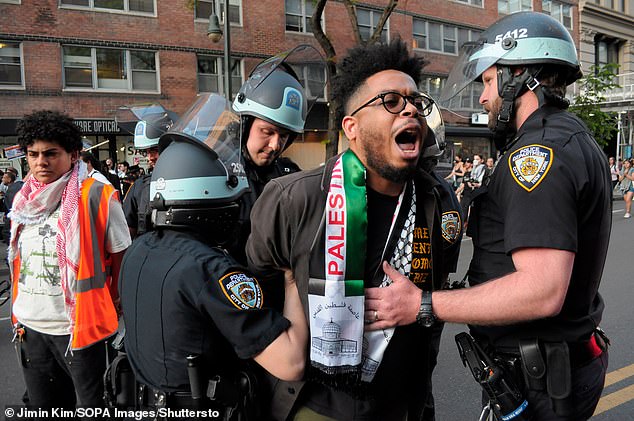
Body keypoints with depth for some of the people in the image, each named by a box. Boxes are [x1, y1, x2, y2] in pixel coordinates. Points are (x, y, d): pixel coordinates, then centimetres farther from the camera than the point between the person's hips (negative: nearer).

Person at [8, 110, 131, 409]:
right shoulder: (23, 200, 5)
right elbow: (18, 261, 16)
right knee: (43, 408, 21)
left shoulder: (97, 197, -14)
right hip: (30, 328, 6)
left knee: (91, 407, 8)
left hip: (80, 328, -6)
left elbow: (121, 258, -8)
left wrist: (113, 308, -4)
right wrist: (18, 313, 16)